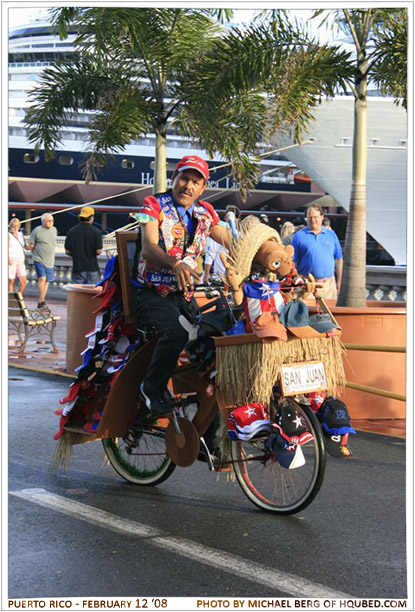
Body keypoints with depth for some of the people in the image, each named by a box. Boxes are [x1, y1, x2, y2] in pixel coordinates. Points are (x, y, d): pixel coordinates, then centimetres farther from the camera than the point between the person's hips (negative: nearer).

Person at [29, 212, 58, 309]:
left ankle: (40, 302, 16)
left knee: (47, 281, 6)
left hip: (50, 261, 5)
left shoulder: (54, 230, 9)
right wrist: (36, 254, 5)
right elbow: (31, 245, 1)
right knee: (42, 278, -18)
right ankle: (42, 300, -18)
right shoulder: (37, 230, -7)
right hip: (39, 260, -5)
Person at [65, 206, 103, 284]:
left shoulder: (71, 231, 1)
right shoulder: (96, 232, -7)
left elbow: (67, 251, 1)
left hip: (77, 268, 2)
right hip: (92, 267, -2)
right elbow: (98, 251, -11)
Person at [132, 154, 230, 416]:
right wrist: (175, 264, -41)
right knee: (177, 330, -32)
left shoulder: (206, 213, 11)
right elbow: (148, 248, -20)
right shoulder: (154, 205, -4)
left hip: (184, 294, 5)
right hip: (150, 293, -5)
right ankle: (152, 388, -10)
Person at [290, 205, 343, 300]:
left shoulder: (331, 235, 12)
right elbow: (292, 261, 1)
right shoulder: (299, 236, 3)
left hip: (329, 284, 3)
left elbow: (338, 260, 15)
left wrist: (339, 282, 11)